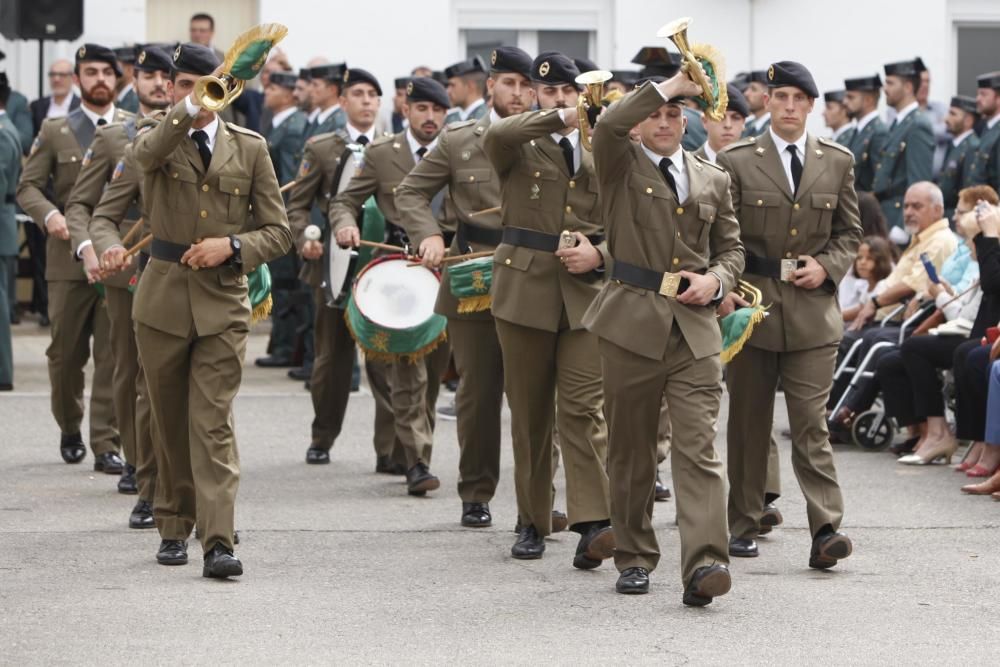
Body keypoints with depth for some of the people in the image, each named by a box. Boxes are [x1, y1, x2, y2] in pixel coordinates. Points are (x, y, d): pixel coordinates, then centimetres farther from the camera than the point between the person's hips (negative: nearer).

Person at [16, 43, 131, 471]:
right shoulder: (55, 132, 8)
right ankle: (69, 428, 29)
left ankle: (105, 445, -1)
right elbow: (28, 186, 4)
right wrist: (49, 214, -16)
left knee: (113, 355, -3)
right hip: (69, 258, 0)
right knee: (65, 354, 6)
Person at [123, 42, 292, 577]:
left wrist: (233, 245, -13)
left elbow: (278, 231, 6)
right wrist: (192, 109, -40)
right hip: (163, 296, 1)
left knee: (214, 422, -10)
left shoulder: (250, 147, 6)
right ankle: (174, 527, 24)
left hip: (224, 300, -1)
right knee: (169, 422, 10)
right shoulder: (157, 140, 3)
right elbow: (148, 152, -25)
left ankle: (218, 542, -16)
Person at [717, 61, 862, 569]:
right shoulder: (736, 161, 1)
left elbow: (849, 232, 14)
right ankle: (743, 525, 18)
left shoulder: (838, 162, 8)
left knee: (811, 422, -7)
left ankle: (826, 531, -12)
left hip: (812, 308, 0)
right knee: (748, 422, 8)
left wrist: (827, 266, -5)